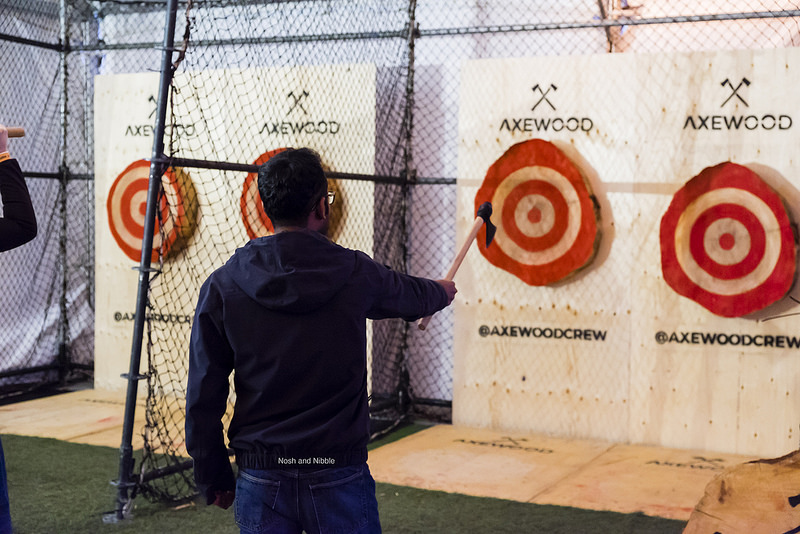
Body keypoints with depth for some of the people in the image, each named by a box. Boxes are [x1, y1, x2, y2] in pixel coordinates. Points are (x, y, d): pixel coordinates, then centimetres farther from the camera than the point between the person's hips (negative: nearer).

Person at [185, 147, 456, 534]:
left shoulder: (223, 286, -4)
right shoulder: (354, 274, -5)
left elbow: (203, 394, -2)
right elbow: (409, 296, 18)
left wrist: (212, 476, 10)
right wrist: (442, 292, 42)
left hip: (260, 481, 2)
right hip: (338, 477, -1)